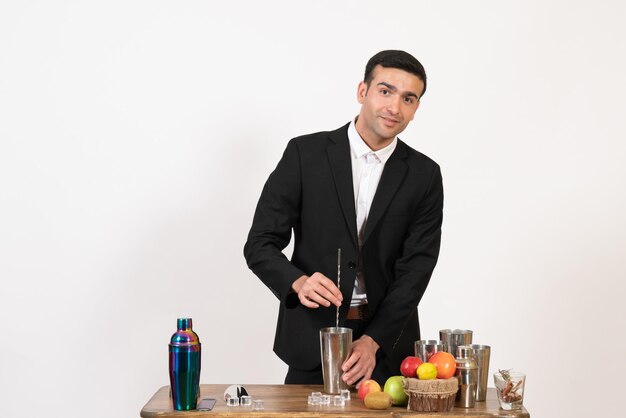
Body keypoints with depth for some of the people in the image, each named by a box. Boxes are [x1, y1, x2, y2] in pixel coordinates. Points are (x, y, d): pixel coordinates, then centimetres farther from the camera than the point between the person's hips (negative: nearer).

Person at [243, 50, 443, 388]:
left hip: (387, 349, 1)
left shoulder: (424, 176, 0)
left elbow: (416, 268, -7)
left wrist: (373, 341, -18)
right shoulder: (305, 154, -4)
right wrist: (299, 282, -27)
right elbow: (259, 245, -6)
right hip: (312, 343, -1)